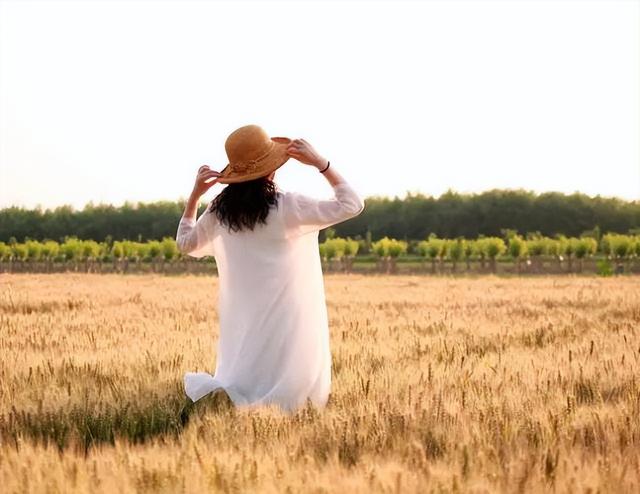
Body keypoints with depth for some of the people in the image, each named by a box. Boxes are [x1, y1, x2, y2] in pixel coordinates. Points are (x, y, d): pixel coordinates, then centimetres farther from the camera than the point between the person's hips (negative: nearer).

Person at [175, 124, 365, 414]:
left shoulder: (219, 211, 1)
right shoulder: (287, 207, -13)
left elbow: (185, 244, 20)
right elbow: (352, 205, -6)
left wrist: (194, 194, 18)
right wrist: (319, 163, -6)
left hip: (242, 323, 5)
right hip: (286, 321, -5)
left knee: (244, 384, 18)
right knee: (286, 400, 3)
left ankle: (213, 391, -14)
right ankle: (225, 397, -23)